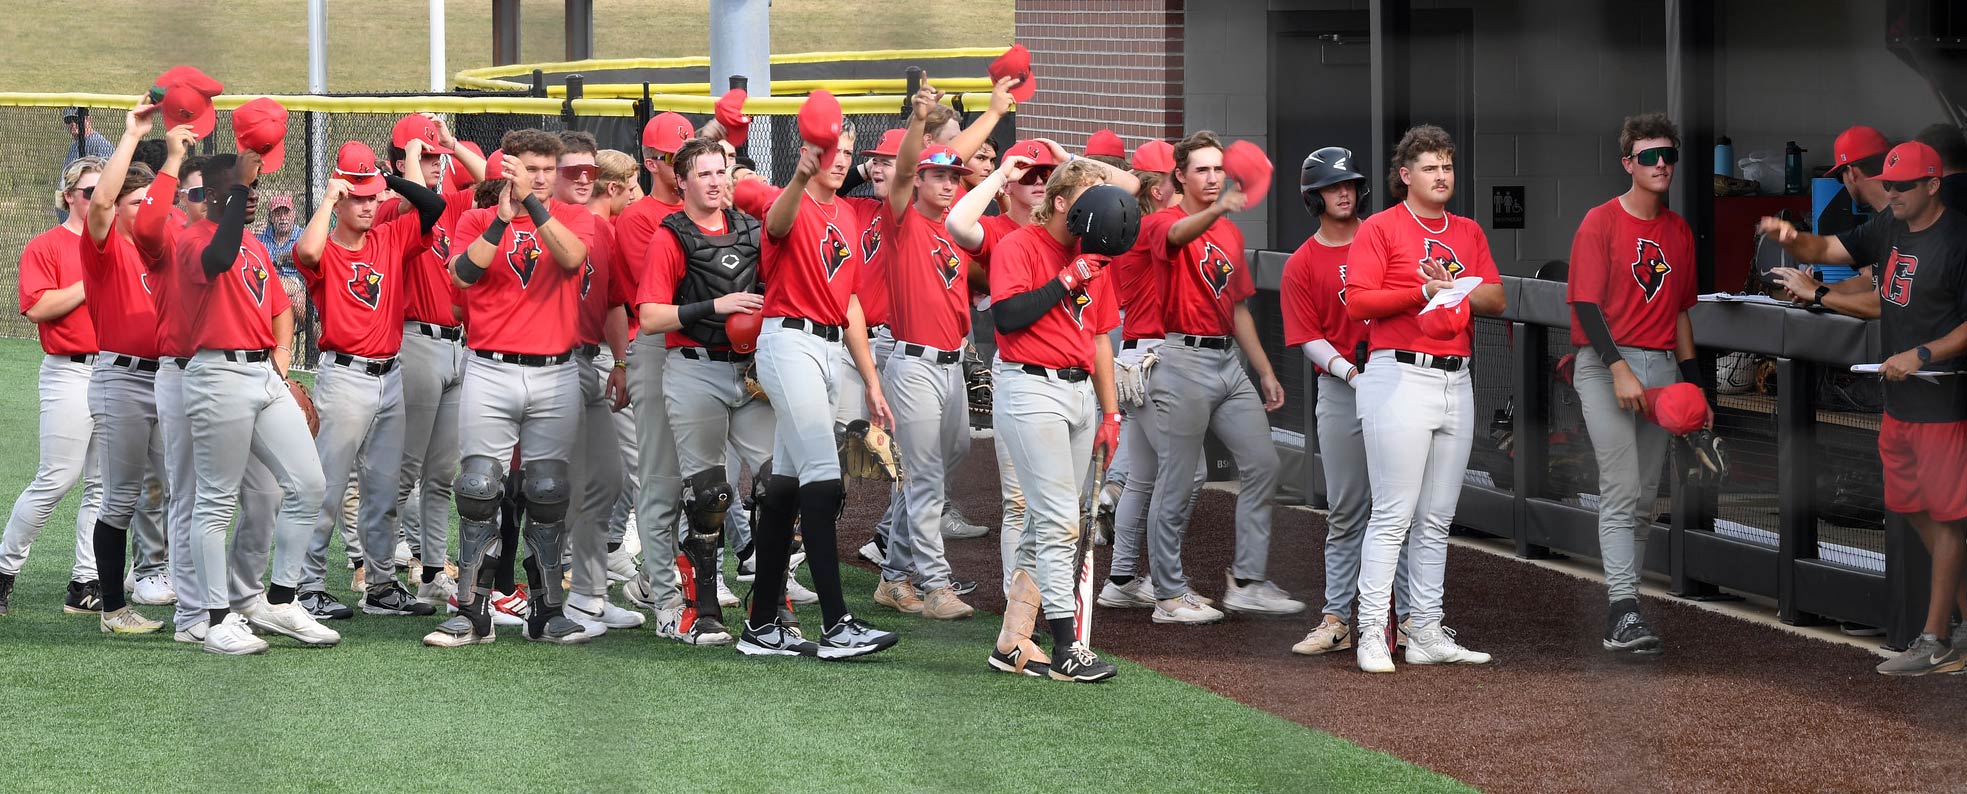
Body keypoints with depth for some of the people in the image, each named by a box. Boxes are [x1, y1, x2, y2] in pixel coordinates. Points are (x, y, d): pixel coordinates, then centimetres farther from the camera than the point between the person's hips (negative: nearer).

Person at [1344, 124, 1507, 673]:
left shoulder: (1469, 232, 17)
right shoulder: (1381, 228, -1)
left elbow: (1496, 298, 11)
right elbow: (1357, 301, -10)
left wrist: (1458, 289, -8)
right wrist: (1424, 292, -15)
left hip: (1457, 383, 6)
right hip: (1401, 377, -6)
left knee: (1437, 520, 9)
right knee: (1393, 514, -9)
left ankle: (1427, 634, 14)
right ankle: (1372, 635, -6)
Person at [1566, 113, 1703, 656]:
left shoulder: (1680, 232, 14)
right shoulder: (1601, 223, -5)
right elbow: (1587, 304, -11)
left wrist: (1692, 379, 14)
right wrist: (1619, 369, -20)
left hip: (1662, 369, 6)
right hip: (1606, 366, -6)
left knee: (1645, 499, 8)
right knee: (1622, 491, -15)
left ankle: (1623, 604, 15)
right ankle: (1622, 614, -20)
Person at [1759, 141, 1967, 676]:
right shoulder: (1890, 233, 10)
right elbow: (1825, 250, 12)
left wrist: (1922, 355, -22)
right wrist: (1791, 239, -10)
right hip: (1899, 403, 9)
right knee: (1916, 513, 13)